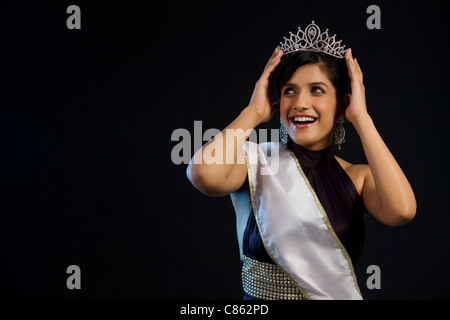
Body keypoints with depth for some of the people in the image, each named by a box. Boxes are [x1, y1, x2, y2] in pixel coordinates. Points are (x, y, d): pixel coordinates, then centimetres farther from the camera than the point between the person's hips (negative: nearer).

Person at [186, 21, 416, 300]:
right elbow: (204, 174, -23)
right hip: (261, 297, -1)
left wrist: (361, 117, -11)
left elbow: (401, 211, -18)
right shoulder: (257, 162, -3)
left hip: (338, 294, 1)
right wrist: (254, 112, -9)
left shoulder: (358, 178, 3)